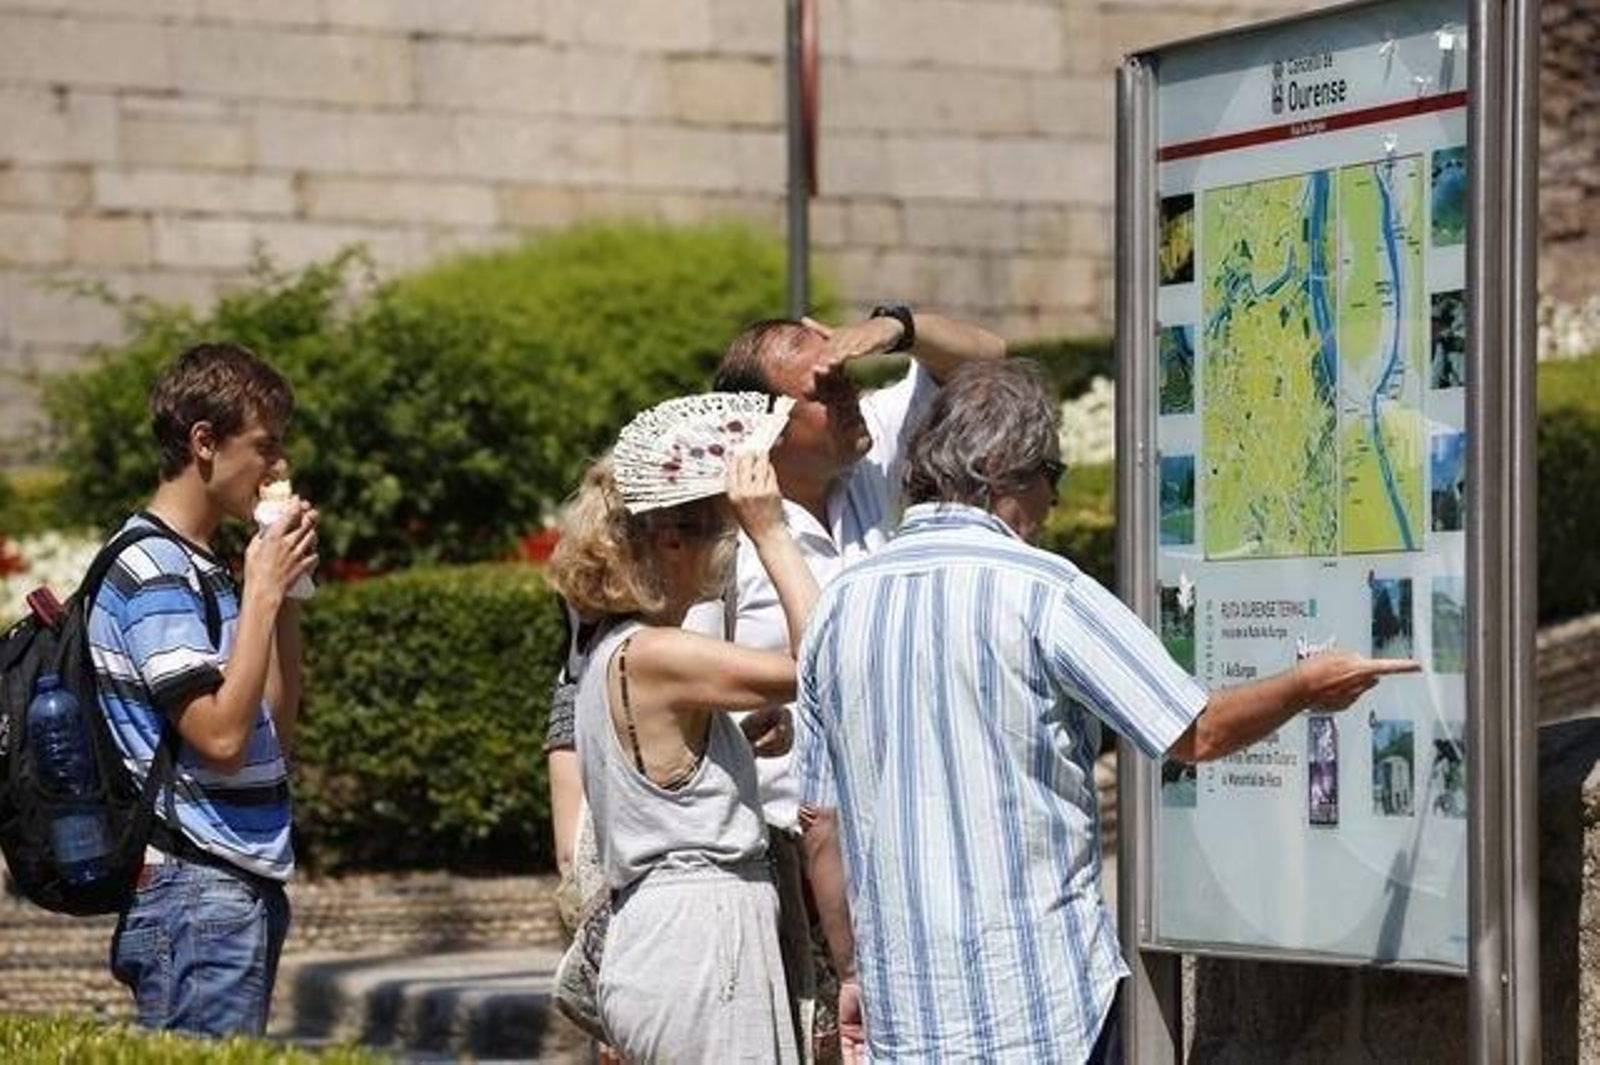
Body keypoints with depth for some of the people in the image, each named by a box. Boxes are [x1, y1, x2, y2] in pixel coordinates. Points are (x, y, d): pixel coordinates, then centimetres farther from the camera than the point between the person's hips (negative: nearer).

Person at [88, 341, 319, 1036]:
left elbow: (276, 730, 19)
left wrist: (285, 589, 11)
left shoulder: (199, 568, 16)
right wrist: (262, 593, -14)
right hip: (194, 894, -10)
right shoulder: (151, 570, -13)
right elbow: (220, 737, -21)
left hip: (241, 885, 10)